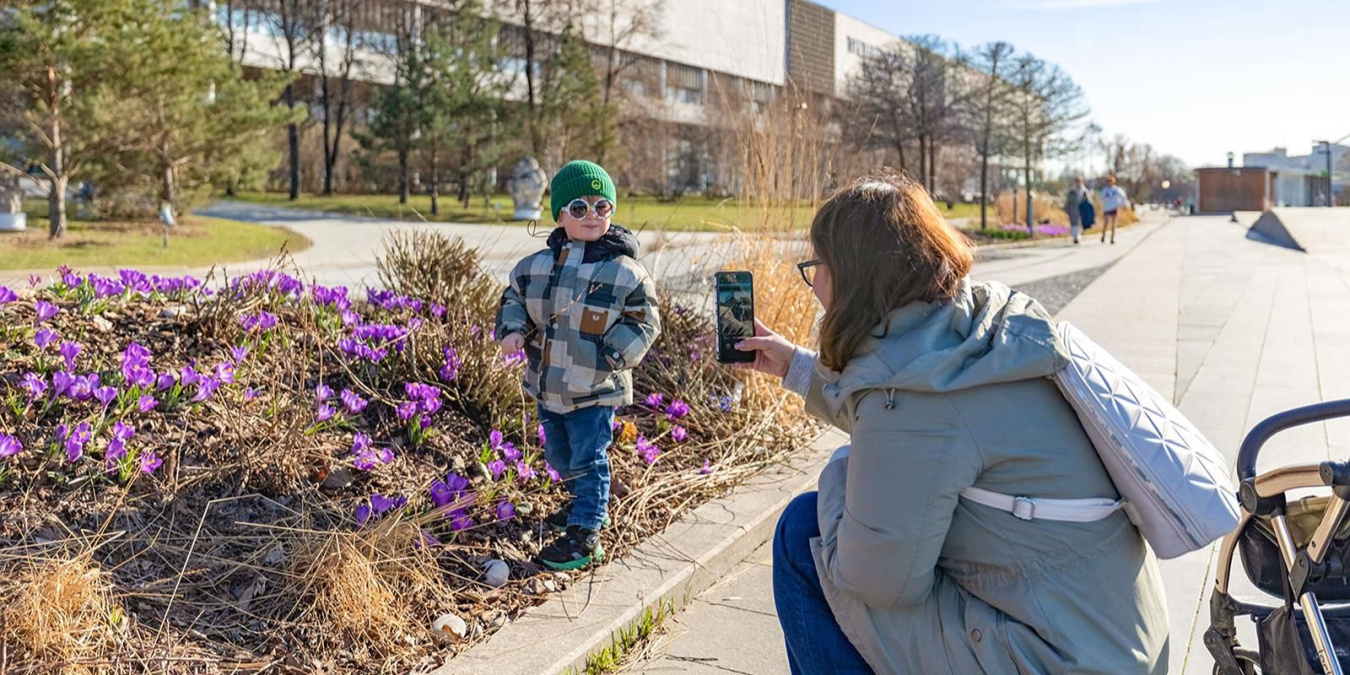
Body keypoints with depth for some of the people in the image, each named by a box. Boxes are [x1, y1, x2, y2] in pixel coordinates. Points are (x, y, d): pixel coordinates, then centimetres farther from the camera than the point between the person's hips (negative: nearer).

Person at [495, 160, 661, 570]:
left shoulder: (625, 271, -11)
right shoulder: (537, 265, 2)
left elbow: (642, 322, -7)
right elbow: (514, 298, 15)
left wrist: (614, 356, -19)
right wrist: (514, 329, -3)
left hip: (595, 391, -6)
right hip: (547, 386, 6)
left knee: (587, 461, 2)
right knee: (560, 457, 22)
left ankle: (584, 534, 13)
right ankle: (585, 503, 45)